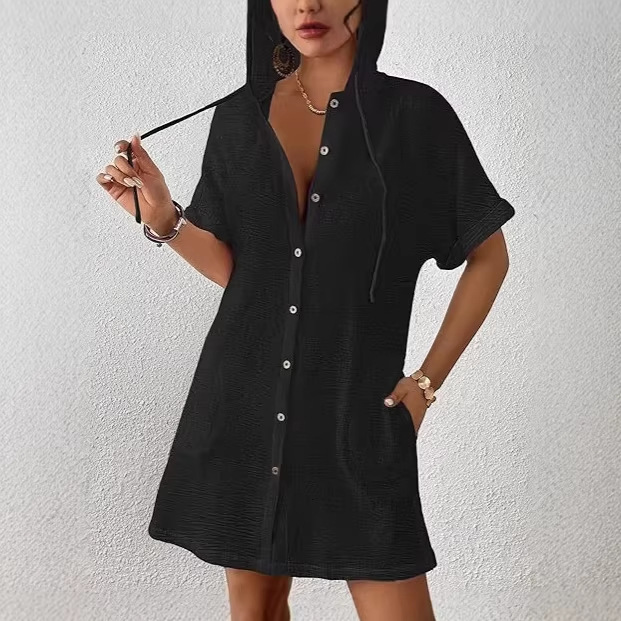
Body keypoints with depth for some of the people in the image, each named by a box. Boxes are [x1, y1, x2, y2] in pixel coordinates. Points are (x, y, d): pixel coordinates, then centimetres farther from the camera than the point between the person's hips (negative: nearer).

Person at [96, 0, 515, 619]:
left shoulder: (414, 113, -3)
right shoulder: (238, 116, 6)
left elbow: (488, 256, 4)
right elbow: (233, 269, 7)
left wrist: (427, 380, -1)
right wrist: (162, 216, -10)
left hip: (359, 407, -2)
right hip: (245, 400, 3)